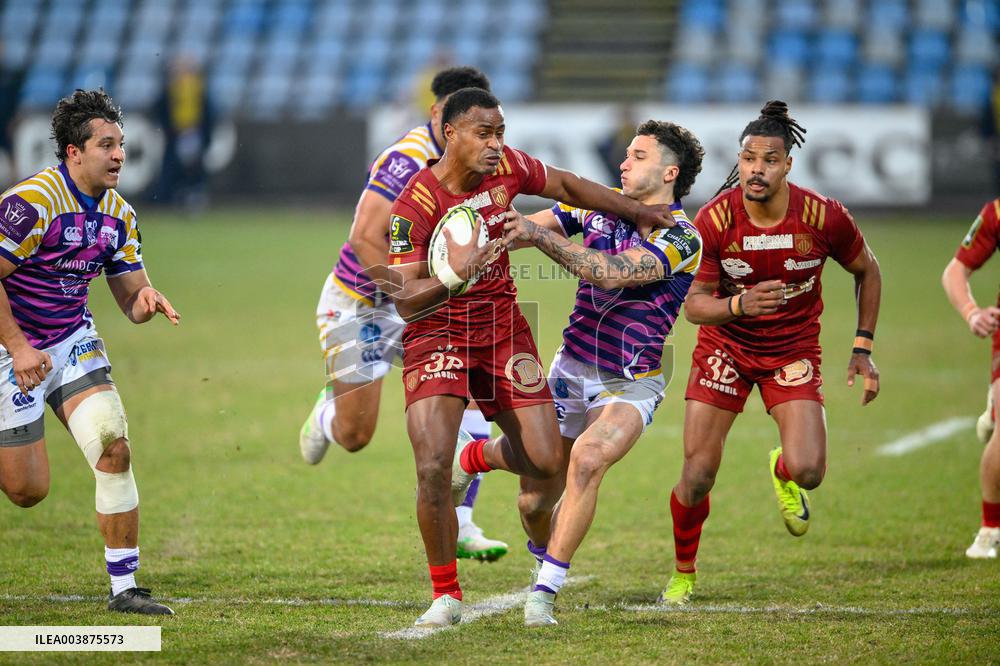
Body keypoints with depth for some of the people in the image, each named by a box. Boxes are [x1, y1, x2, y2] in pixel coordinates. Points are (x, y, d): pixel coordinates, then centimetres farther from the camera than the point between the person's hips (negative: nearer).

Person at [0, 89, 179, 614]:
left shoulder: (119, 215, 2)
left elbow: (131, 300, 7)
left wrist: (146, 302, -17)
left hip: (74, 342, 6)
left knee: (114, 449, -14)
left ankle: (124, 588, -7)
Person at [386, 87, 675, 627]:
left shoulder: (506, 168, -7)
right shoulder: (414, 206, -22)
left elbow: (567, 186, 14)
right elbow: (406, 302, -23)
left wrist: (637, 211, 18)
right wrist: (452, 278, -42)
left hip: (502, 328, 5)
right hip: (437, 333, -5)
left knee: (547, 461, -2)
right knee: (432, 466, -21)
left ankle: (477, 456, 35)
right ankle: (446, 596, -4)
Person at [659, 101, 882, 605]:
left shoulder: (824, 216, -18)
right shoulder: (713, 220, -19)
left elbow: (867, 271, 2)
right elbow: (694, 303, -14)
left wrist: (863, 349, 0)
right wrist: (738, 305, -36)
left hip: (793, 351, 0)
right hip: (725, 346, 0)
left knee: (808, 471, -19)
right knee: (697, 475, -6)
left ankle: (782, 471, 22)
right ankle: (683, 573, 21)